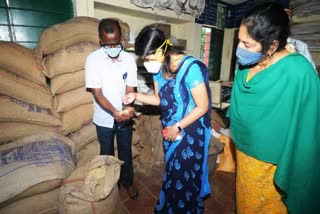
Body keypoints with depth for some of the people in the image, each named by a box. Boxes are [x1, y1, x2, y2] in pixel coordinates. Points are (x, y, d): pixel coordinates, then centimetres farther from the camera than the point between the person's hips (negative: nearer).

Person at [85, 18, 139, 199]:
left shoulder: (129, 59, -9)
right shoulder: (93, 59, -14)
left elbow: (130, 89, -10)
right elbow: (97, 93, -17)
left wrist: (129, 108, -32)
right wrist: (115, 112, -33)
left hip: (125, 117, 1)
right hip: (104, 118, -1)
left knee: (126, 151, 18)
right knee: (107, 153, 18)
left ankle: (128, 181, 42)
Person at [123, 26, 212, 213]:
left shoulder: (191, 68, -24)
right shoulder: (159, 68, -3)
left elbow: (203, 107, -19)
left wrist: (178, 127, -17)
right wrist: (136, 96, -8)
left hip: (190, 133, -5)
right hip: (170, 131, 6)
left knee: (185, 177, 12)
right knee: (172, 173, 21)